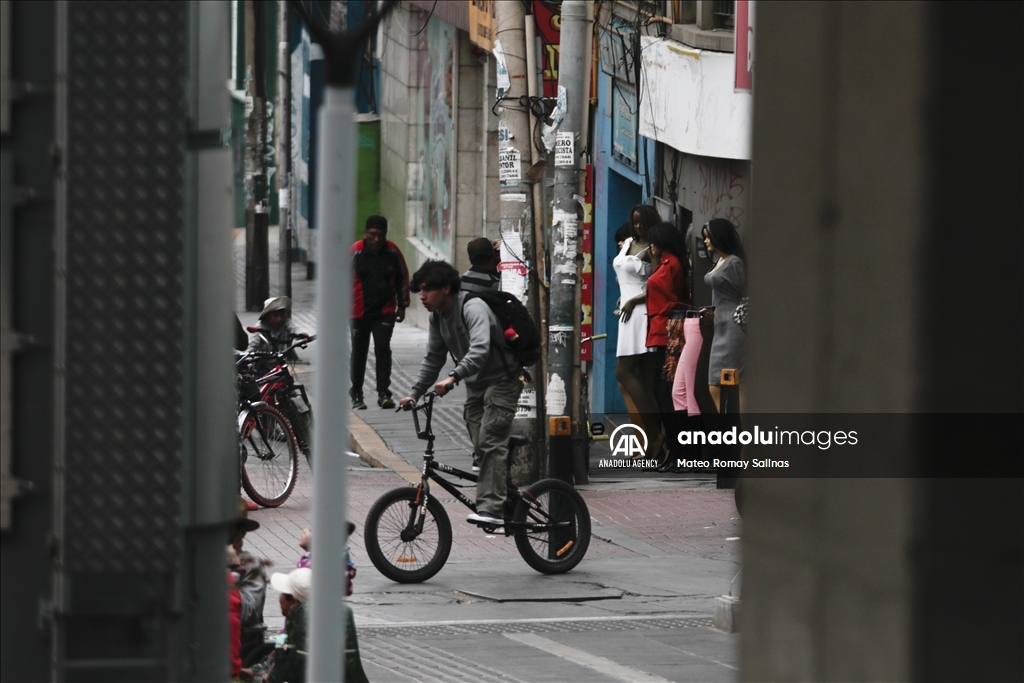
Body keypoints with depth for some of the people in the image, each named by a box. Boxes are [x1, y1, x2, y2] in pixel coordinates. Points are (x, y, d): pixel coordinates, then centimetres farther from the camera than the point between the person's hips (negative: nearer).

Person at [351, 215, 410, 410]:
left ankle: (384, 393, -7)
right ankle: (356, 395, 18)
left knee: (383, 350, -9)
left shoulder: (392, 252, -1)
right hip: (359, 312, -1)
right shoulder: (355, 252, -8)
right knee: (359, 353, 8)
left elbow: (403, 278, 11)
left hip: (385, 312, 1)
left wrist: (402, 305, 11)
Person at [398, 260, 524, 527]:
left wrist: (453, 377, -49)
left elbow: (480, 349, -38)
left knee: (490, 442, -19)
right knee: (481, 446, 5)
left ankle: (491, 508, -26)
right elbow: (433, 358, 14)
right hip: (475, 386, 9)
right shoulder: (437, 317, 4)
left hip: (501, 382, -9)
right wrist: (415, 393, 5)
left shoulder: (473, 308, -23)